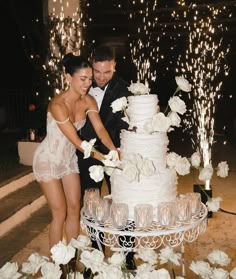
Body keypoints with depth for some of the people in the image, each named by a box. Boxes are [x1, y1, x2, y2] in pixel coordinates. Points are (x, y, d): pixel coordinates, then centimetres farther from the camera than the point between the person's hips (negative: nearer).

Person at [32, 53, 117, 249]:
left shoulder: (89, 101, -8)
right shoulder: (58, 105, -29)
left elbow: (100, 129, -17)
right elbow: (76, 141, -29)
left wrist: (113, 150, -33)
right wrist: (103, 159, -30)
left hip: (69, 158, 6)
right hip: (49, 160, -6)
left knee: (74, 209, 8)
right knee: (60, 213, -2)